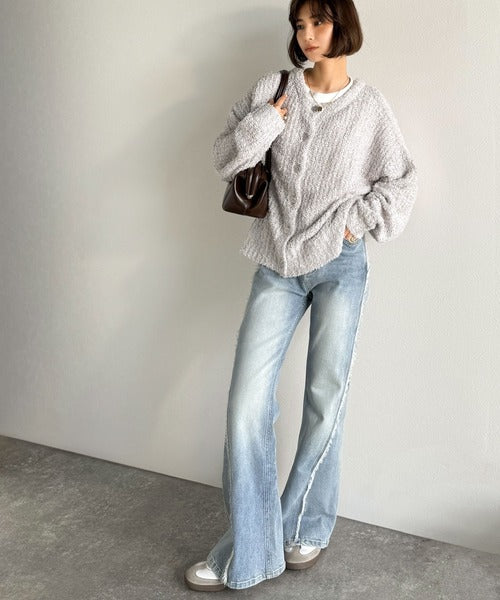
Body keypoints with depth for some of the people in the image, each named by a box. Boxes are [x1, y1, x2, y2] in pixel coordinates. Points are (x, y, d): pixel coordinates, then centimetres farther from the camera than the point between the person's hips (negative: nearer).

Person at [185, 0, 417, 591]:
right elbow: (225, 158, 6)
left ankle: (305, 528, 26)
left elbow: (402, 181, 8)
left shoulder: (370, 107, 3)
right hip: (277, 266, 1)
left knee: (325, 402, 5)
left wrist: (355, 219, -4)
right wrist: (266, 120, -7)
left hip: (339, 266, -1)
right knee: (246, 404, -5)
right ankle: (246, 551, 9)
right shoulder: (274, 90, 6)